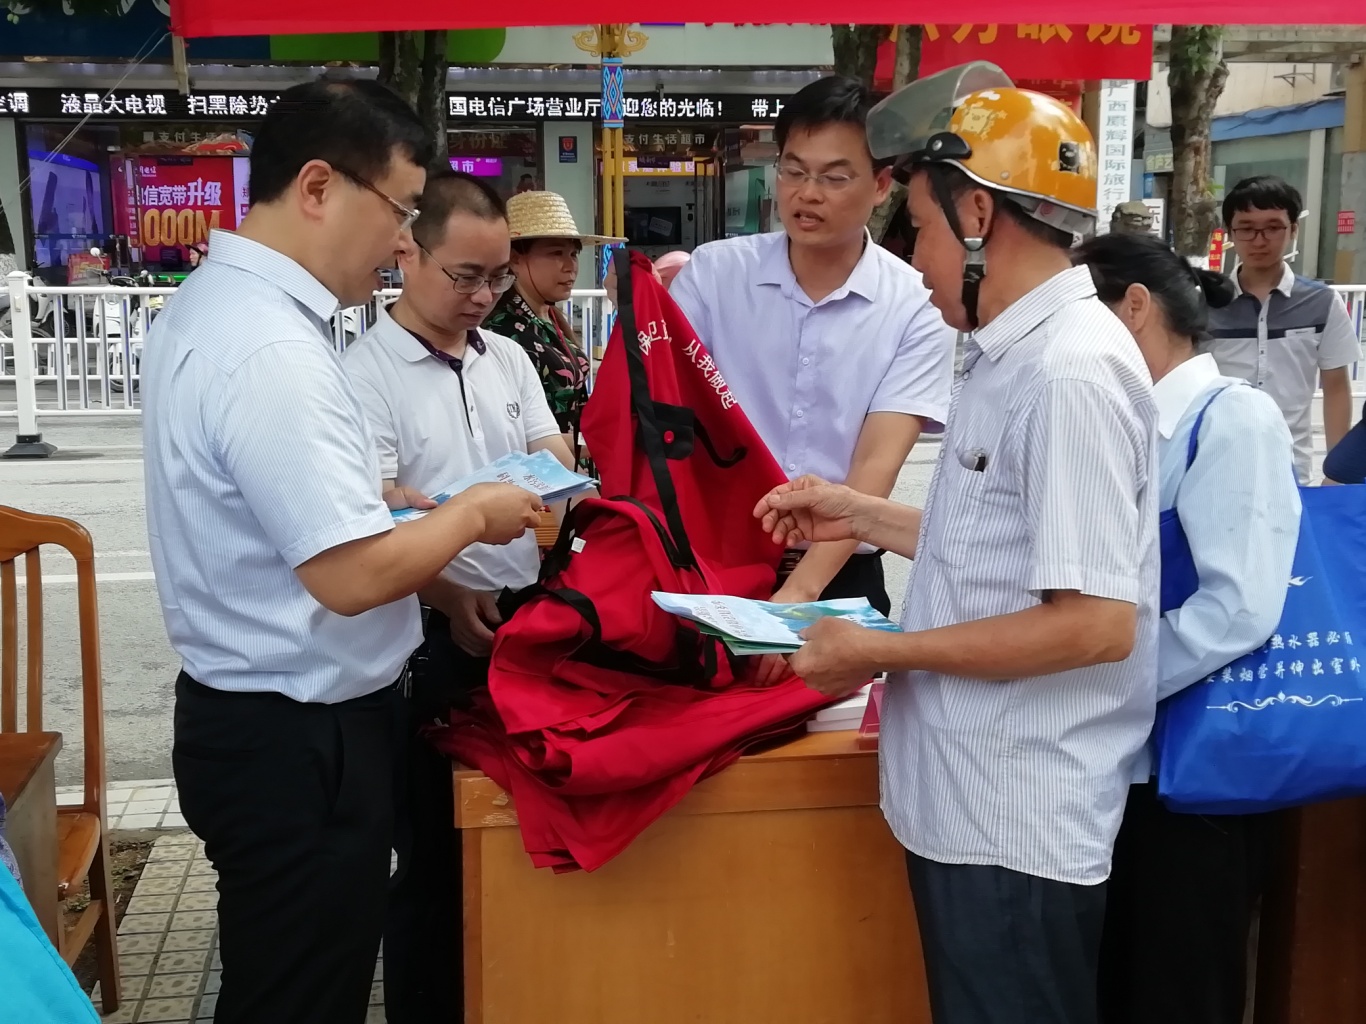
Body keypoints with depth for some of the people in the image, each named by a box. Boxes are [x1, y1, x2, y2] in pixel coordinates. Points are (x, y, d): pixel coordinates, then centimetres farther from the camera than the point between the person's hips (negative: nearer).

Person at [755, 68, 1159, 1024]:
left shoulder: (1071, 372, -20)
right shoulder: (1017, 356, 10)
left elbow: (1096, 621, -25)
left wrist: (879, 652, -18)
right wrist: (861, 516, 15)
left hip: (1017, 823, -9)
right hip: (970, 800, 9)